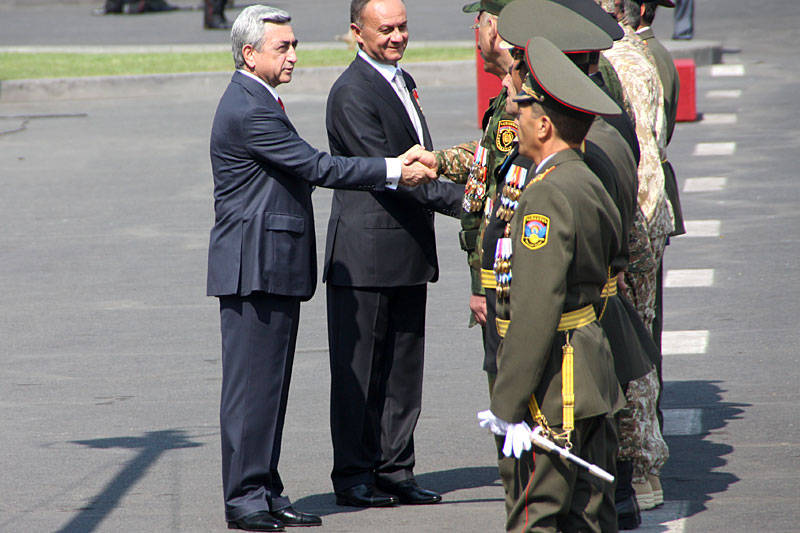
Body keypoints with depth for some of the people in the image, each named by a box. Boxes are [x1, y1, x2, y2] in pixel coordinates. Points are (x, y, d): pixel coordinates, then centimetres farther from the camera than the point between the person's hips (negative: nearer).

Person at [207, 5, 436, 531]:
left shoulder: (258, 103, 18)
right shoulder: (247, 110, -16)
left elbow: (305, 168, 17)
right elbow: (315, 166, -18)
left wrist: (397, 169, 9)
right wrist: (393, 170, -14)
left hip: (274, 268, 11)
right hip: (254, 266, -11)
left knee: (270, 383, 12)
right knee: (251, 383, -6)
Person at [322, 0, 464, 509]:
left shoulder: (404, 81, 16)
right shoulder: (352, 93, -14)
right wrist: (458, 198, -22)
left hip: (410, 252, 9)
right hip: (366, 253, -9)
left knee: (403, 369, 11)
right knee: (359, 371, -1)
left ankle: (395, 470, 17)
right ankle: (353, 476, 6)